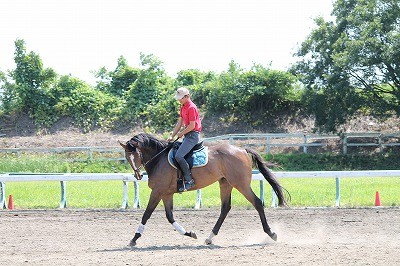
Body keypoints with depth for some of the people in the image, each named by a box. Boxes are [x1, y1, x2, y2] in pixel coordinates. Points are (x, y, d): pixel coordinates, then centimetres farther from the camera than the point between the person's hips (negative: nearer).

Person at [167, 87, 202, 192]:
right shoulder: (183, 107, 15)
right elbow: (179, 123, 17)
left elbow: (192, 126, -18)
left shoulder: (191, 108, -16)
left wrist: (181, 133, -7)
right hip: (187, 135, 11)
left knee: (178, 156, -22)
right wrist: (172, 136, 10)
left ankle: (189, 180, -18)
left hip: (193, 135, -11)